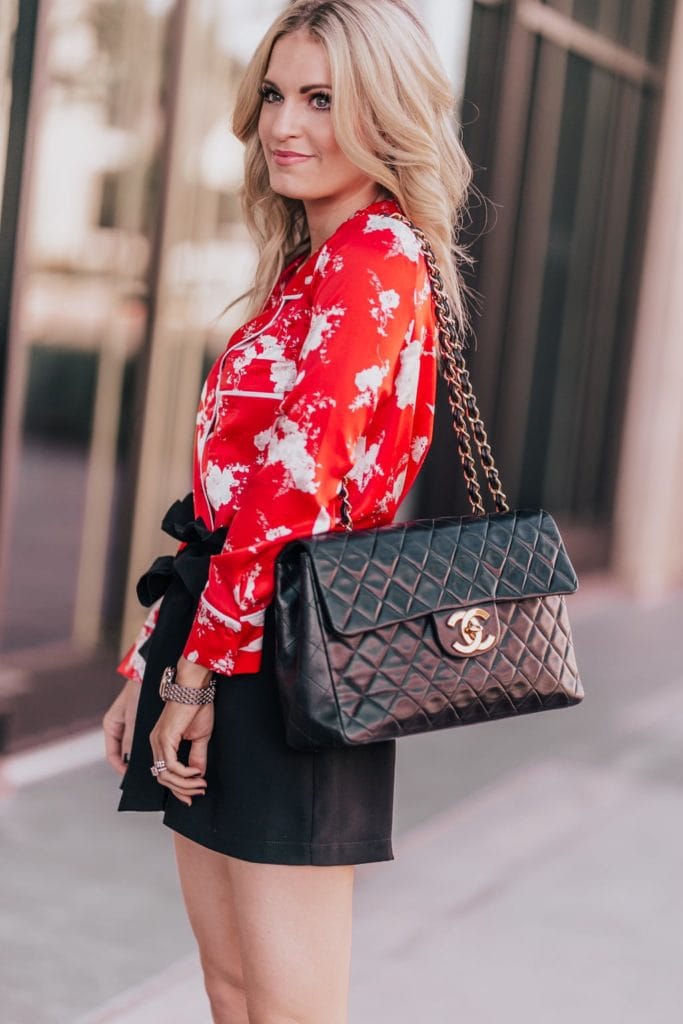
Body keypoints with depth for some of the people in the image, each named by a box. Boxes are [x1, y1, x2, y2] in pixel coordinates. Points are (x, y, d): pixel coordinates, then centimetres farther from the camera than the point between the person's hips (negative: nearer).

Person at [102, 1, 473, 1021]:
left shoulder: (376, 262, -12)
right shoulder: (304, 268, 17)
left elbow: (293, 486, -20)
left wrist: (199, 671, -15)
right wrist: (147, 667, 16)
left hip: (285, 664, -9)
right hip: (226, 645, 9)